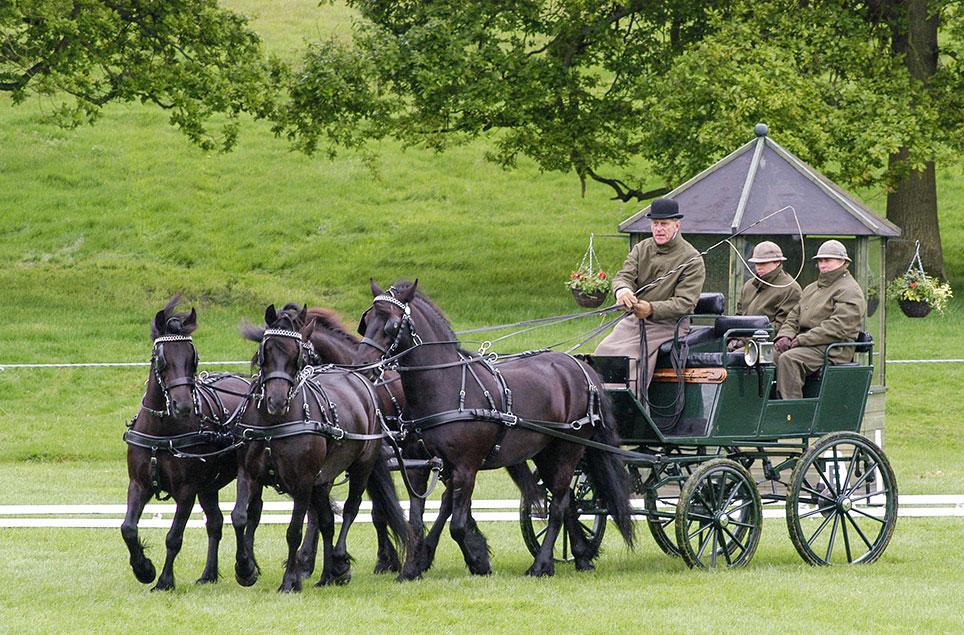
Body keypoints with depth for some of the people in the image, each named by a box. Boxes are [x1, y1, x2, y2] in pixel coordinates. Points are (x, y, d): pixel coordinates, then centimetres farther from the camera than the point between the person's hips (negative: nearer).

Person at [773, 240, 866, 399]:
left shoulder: (848, 291, -4)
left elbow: (838, 327, -16)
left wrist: (802, 340, -18)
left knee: (788, 359, -32)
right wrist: (785, 336, 1)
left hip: (832, 350, -8)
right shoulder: (811, 289, 26)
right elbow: (794, 317, 24)